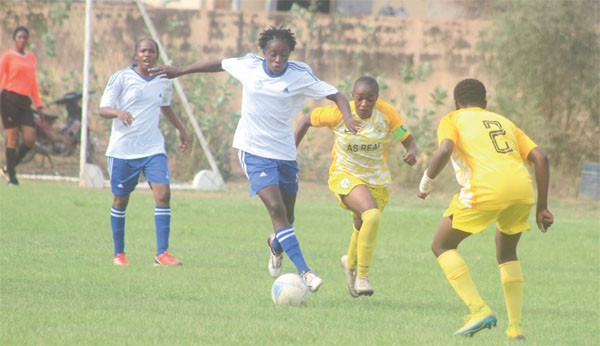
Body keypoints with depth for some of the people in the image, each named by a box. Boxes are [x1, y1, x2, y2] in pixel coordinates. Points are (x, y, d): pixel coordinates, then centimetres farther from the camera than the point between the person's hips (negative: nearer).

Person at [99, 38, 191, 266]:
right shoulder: (121, 78, -6)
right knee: (120, 201, 5)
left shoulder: (164, 82, 6)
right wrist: (119, 113, -30)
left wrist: (181, 129, 28)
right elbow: (103, 109, -10)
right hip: (123, 149, -3)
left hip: (153, 148, 3)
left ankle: (162, 254, -12)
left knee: (163, 194, -13)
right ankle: (119, 253, 20)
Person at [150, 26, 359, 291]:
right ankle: (303, 272, -25)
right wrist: (179, 71, 22)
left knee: (287, 217, 12)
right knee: (276, 208, -19)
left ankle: (276, 245, 50)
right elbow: (219, 64, 14)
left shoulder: (300, 75, -8)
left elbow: (335, 95, -9)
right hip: (254, 150, -2)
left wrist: (348, 118, -30)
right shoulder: (249, 66, -4)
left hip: (285, 152, 2)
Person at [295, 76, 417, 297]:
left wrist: (411, 153, -35)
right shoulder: (339, 114, -17)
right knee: (372, 216, -30)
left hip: (378, 181, 4)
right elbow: (308, 120, -3)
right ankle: (362, 276, -19)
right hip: (345, 176, -4)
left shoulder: (386, 113, -14)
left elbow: (407, 140, -12)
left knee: (362, 228, 18)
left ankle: (351, 264, 54)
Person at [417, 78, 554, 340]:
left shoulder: (453, 120, 17)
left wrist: (426, 181, 8)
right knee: (507, 253, 28)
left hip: (486, 189, -5)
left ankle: (479, 310, -4)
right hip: (523, 190, 5)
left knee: (442, 246, 12)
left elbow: (444, 150, -7)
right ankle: (515, 327, 18)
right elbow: (540, 158, 18)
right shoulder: (504, 123, 30)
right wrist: (542, 207, 20)